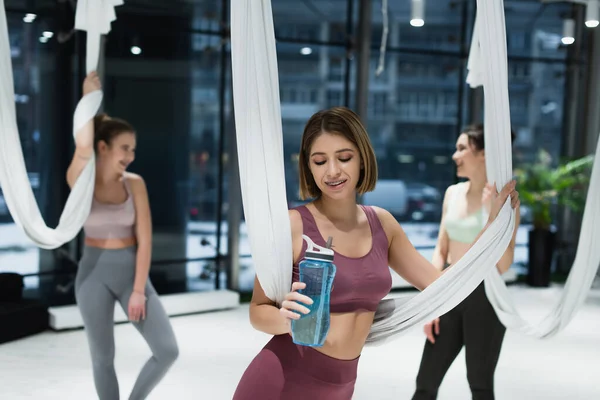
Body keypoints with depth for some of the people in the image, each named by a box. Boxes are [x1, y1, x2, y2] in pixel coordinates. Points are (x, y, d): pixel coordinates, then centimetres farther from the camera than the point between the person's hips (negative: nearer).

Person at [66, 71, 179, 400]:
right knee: (103, 359, 6)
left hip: (131, 272, 2)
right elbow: (83, 147, -31)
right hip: (94, 274, -2)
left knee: (168, 351, -4)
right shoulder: (80, 183, -8)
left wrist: (139, 290, -10)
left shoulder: (135, 184, -3)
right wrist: (89, 96, -20)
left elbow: (144, 240, -5)